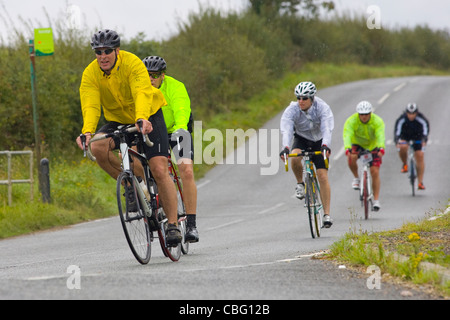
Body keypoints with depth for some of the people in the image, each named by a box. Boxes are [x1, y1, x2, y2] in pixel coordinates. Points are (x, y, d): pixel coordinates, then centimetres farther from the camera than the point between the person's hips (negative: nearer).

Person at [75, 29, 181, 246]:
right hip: (117, 120, 3)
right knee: (98, 148, -28)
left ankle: (173, 225, -4)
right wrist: (87, 131, -46)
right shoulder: (90, 74, -15)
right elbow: (90, 105, -27)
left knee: (160, 170, -15)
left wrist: (142, 119, -59)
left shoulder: (132, 64, -25)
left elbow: (142, 94, -39)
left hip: (149, 117, -3)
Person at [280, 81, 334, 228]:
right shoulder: (291, 110, -24)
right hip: (301, 139, 1)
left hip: (318, 142, -1)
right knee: (295, 157, -35)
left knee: (323, 177, -11)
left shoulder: (322, 108, -26)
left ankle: (327, 214, -6)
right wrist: (286, 147, -56)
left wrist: (325, 145, -58)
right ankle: (300, 183, -6)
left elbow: (327, 129, -39)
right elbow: (286, 130, -37)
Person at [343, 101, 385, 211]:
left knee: (375, 172, -12)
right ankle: (356, 178, -7)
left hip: (373, 147, 0)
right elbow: (347, 135, -38)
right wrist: (347, 148, -57)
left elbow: (380, 136, -39)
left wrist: (381, 148, -58)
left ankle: (376, 200, -6)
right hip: (357, 145, 0)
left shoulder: (378, 121, -24)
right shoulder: (351, 121, -25)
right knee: (352, 157, -33)